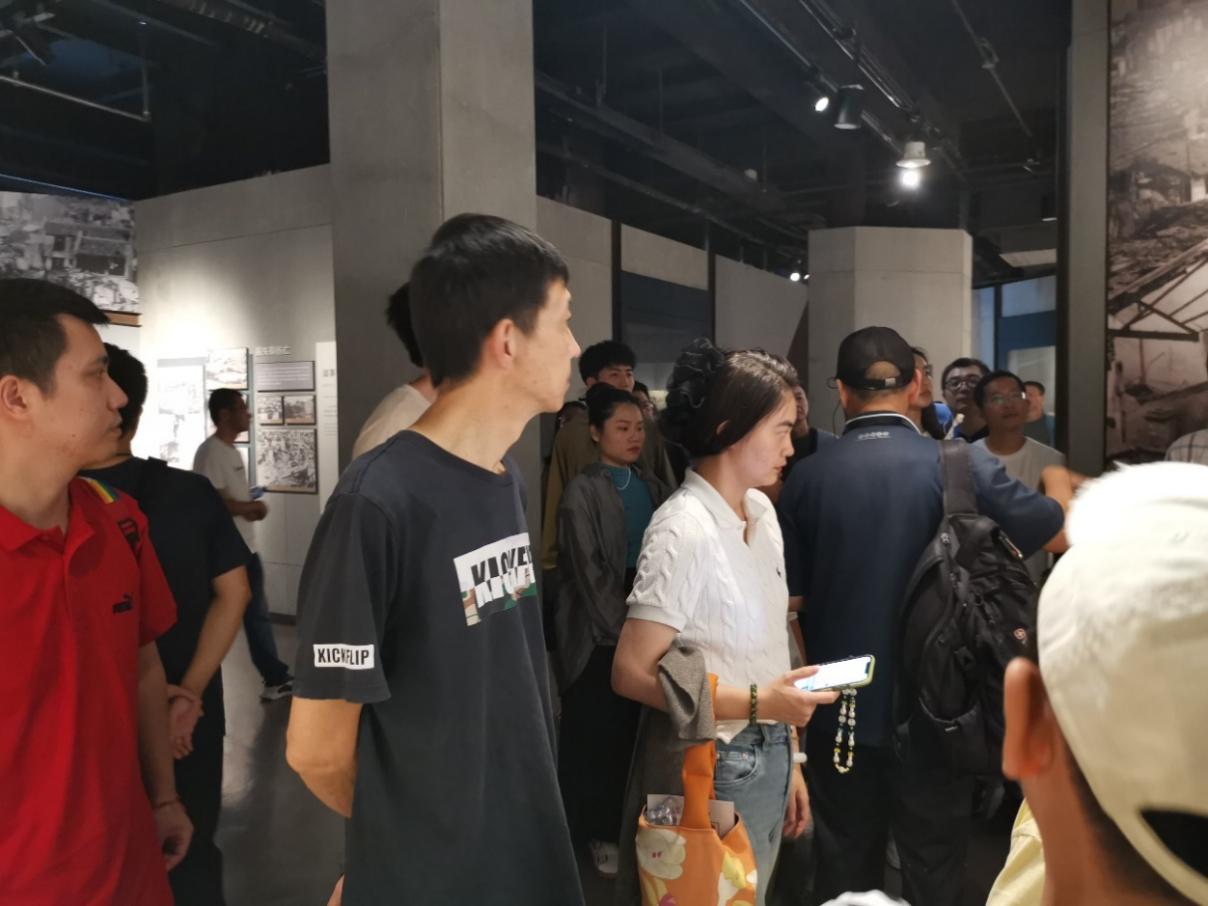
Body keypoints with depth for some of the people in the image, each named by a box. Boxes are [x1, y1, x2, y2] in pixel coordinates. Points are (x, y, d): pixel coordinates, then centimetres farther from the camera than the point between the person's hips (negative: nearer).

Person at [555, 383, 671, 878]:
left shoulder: (652, 487, 7)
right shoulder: (582, 491, -9)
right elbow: (588, 572, -11)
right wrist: (622, 628, -12)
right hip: (598, 630, -4)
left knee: (628, 728, 10)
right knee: (594, 731, 4)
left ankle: (620, 822, 27)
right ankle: (595, 830, 21)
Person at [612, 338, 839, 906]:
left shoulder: (762, 512, 3)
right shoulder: (683, 529, -21)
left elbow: (766, 648, 7)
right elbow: (632, 674, -20)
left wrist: (788, 759, 10)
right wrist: (758, 704, -21)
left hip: (770, 756, 7)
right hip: (719, 766, -7)